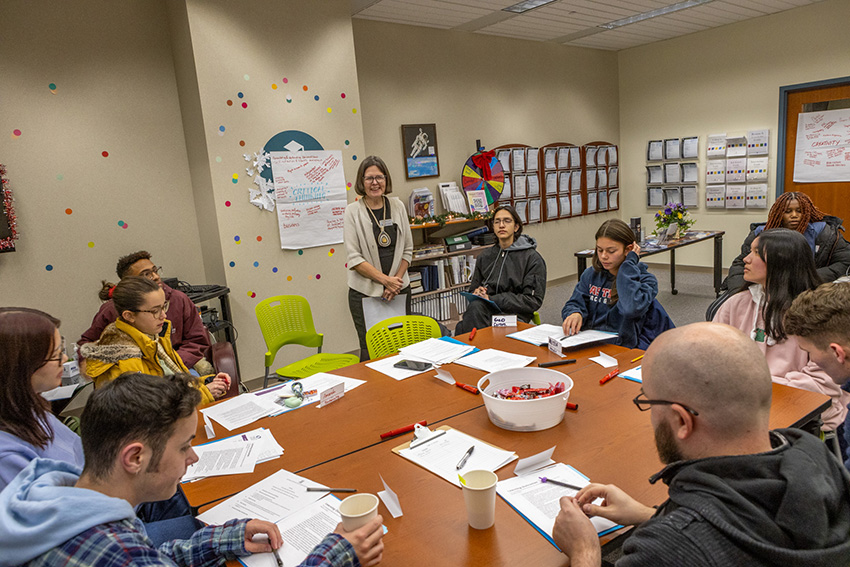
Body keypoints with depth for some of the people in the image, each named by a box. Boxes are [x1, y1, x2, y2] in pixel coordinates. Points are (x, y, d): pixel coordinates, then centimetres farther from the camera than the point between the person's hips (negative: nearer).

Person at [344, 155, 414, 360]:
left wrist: (396, 280, -5)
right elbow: (354, 258, -10)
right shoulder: (353, 211, -5)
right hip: (365, 292, -3)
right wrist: (385, 280, -14)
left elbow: (407, 249, 7)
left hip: (399, 290, 3)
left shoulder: (397, 206, 6)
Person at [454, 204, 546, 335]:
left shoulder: (532, 258, 2)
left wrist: (492, 299, -13)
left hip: (514, 315, -4)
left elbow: (533, 301, -6)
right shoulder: (485, 256, 18)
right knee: (475, 306, -35)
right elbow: (473, 289, 25)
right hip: (486, 309, 5)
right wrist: (477, 293, -3)